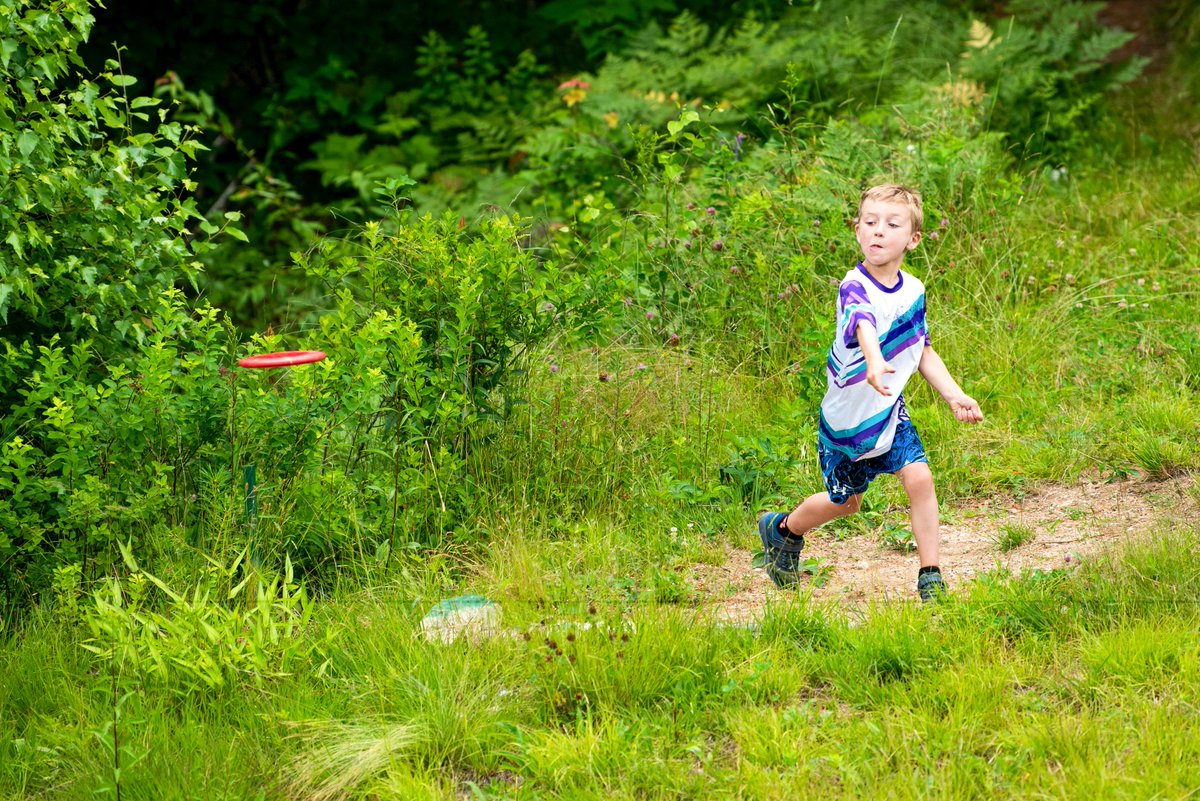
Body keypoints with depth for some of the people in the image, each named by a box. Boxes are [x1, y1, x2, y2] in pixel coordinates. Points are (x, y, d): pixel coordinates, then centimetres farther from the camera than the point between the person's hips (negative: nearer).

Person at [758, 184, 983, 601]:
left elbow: (923, 352, 9)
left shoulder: (913, 290, -5)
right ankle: (783, 529, 43)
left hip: (890, 413, 4)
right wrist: (875, 363, -69)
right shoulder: (854, 288, -25)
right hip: (846, 420, -4)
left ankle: (930, 577, -4)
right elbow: (863, 326, -48)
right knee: (844, 501, 12)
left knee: (919, 477, -15)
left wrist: (954, 395, -2)